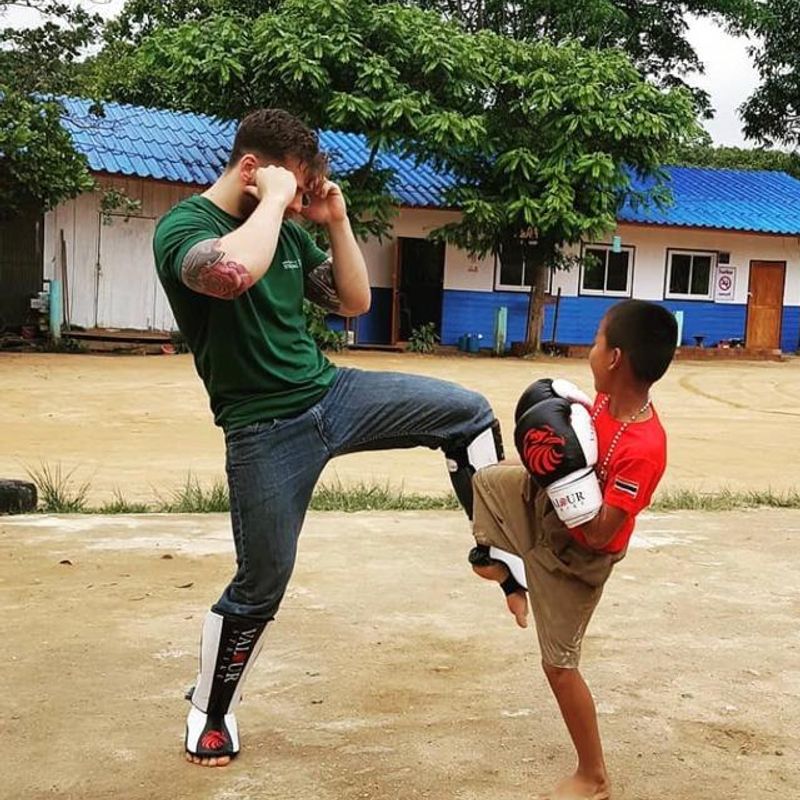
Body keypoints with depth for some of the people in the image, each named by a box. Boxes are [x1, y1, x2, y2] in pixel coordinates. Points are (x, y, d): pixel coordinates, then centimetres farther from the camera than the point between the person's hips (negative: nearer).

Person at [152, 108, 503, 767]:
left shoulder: (288, 229, 8)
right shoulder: (183, 227, -14)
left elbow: (355, 301, 12)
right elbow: (233, 271, -39)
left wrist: (337, 221, 1)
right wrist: (273, 199, -24)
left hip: (332, 393, 6)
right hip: (266, 431, -6)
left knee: (469, 412, -2)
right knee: (261, 586, 4)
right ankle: (210, 714, 27)